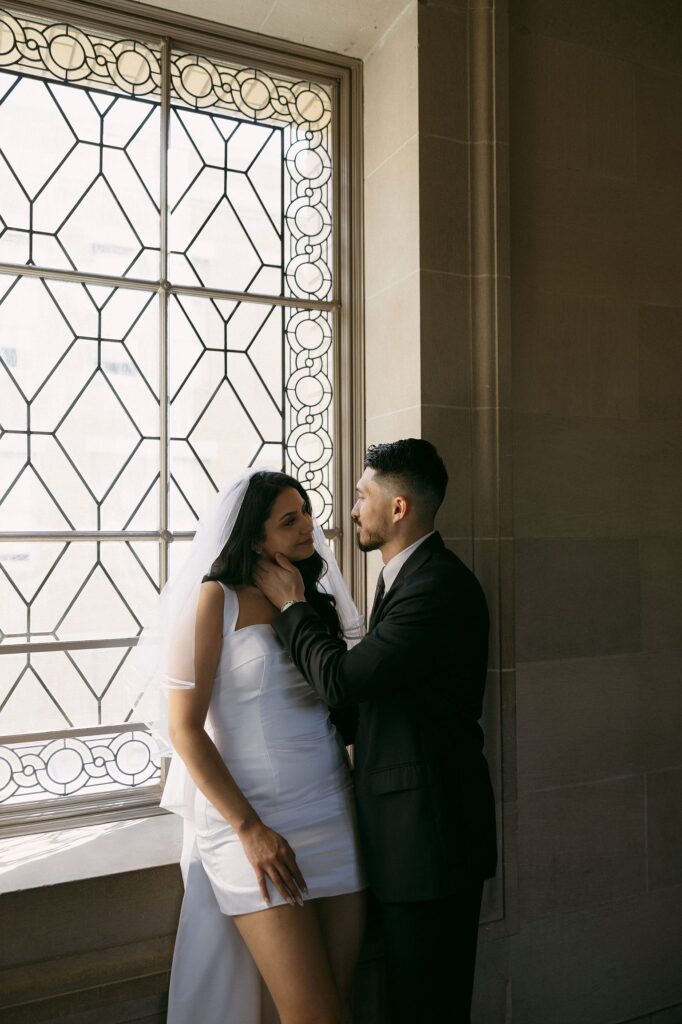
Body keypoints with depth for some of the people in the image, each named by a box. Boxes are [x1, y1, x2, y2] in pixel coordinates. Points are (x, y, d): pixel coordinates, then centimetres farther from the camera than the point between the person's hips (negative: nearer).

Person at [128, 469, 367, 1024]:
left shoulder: (316, 601, 11)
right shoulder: (217, 600, -6)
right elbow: (184, 727, -11)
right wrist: (250, 829, -13)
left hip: (333, 817, 6)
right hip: (252, 823, -5)